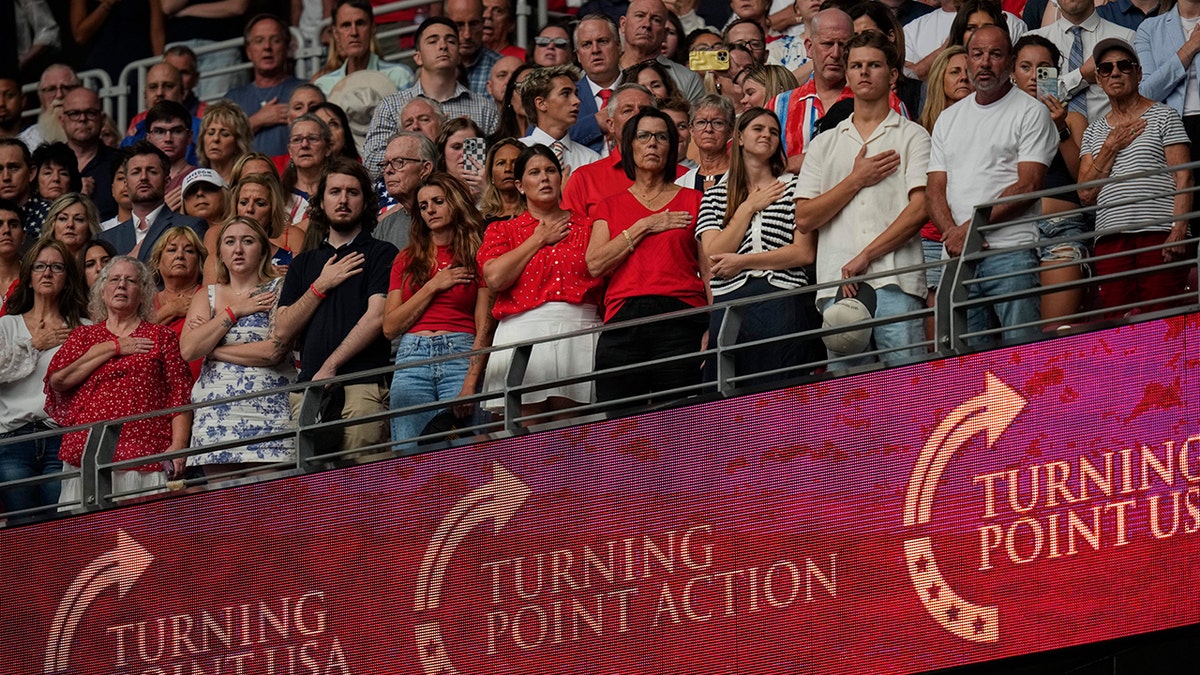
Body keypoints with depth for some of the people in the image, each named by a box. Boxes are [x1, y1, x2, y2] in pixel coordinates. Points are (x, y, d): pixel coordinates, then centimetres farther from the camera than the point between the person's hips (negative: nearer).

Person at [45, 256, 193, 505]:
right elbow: (57, 379, 1)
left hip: (146, 456, -2)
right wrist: (112, 349, 2)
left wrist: (178, 446, -9)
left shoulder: (162, 337, 13)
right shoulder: (84, 336, 18)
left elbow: (179, 395, 5)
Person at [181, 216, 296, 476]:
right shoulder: (206, 297, 17)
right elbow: (188, 349, 2)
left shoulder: (279, 290, 5)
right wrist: (235, 311, -2)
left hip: (268, 411, -3)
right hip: (215, 414, 3)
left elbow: (275, 349, -10)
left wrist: (214, 350, -2)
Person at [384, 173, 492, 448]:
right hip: (411, 358, 3)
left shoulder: (477, 256, 7)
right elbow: (390, 327, 11)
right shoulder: (407, 260, 19)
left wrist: (470, 384, -12)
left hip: (461, 355, -3)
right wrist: (433, 286, 2)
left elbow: (484, 327, 0)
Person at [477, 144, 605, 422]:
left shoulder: (587, 227, 17)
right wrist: (539, 239, 5)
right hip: (522, 333, -1)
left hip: (579, 332, 1)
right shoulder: (502, 231, 16)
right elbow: (495, 277, -4)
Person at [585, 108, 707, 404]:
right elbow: (595, 264, 4)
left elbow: (709, 269, 8)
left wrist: (714, 328, -5)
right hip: (624, 322, 1)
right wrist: (644, 227, 0)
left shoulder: (692, 200, 14)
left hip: (680, 321, -1)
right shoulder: (612, 206, 19)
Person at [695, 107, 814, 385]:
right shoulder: (715, 195, 15)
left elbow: (805, 253, 0)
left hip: (781, 303, -2)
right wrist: (749, 207, 1)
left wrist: (742, 262, -3)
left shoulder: (793, 187, 10)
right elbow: (713, 254, 2)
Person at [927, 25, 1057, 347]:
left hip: (1011, 252, -5)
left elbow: (1028, 185, -7)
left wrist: (970, 228, -11)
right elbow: (935, 189, 14)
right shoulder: (949, 119, 20)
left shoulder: (1031, 112, 3)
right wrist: (952, 234, -6)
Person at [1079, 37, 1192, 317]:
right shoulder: (1094, 132, 21)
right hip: (1111, 239, 3)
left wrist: (1179, 229, -13)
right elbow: (1086, 194, 12)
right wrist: (1111, 148, 2)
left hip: (1159, 233, -3)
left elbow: (1183, 178, 1)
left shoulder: (1163, 116, 10)